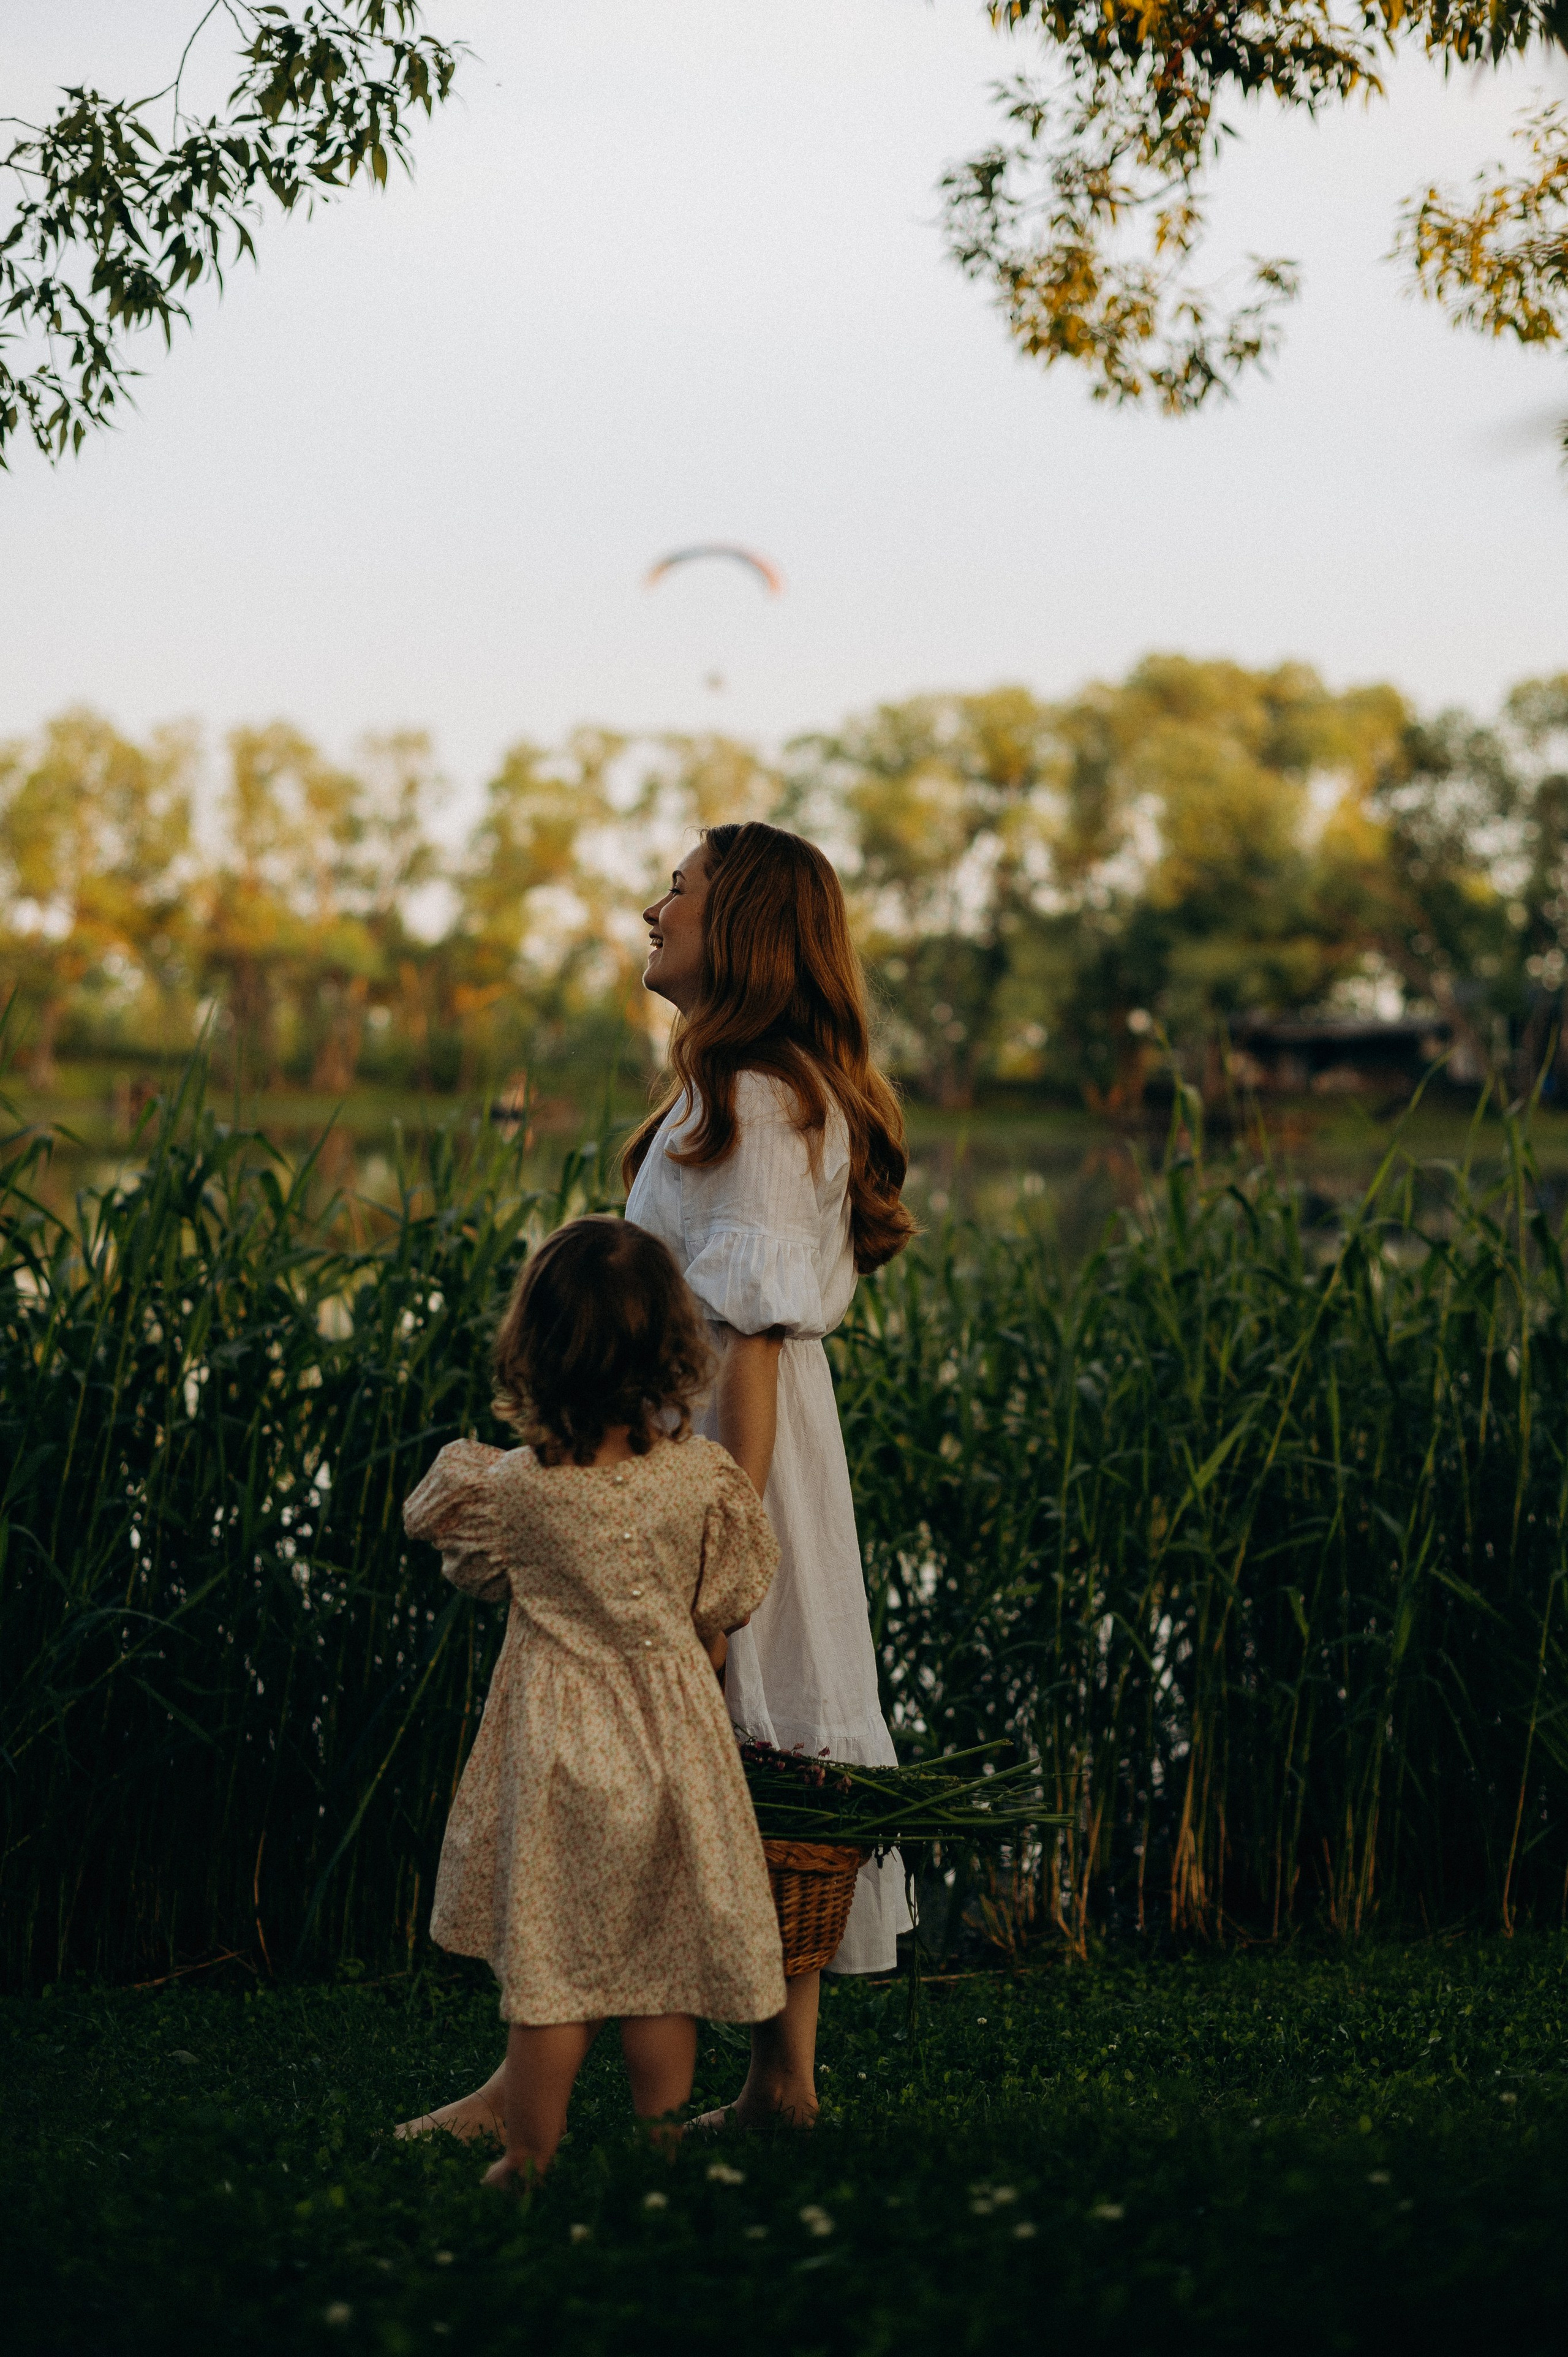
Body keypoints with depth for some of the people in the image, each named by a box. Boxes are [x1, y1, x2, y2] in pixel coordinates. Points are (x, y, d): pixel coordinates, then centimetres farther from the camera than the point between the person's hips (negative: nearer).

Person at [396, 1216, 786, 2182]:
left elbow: (474, 1571, 7)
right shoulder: (705, 1476, -10)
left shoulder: (512, 1487, -14)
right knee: (663, 1966, 12)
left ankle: (534, 2160, 15)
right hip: (676, 1735, 2)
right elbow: (718, 1622, 2)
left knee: (547, 1972, 8)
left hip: (555, 1747, -1)